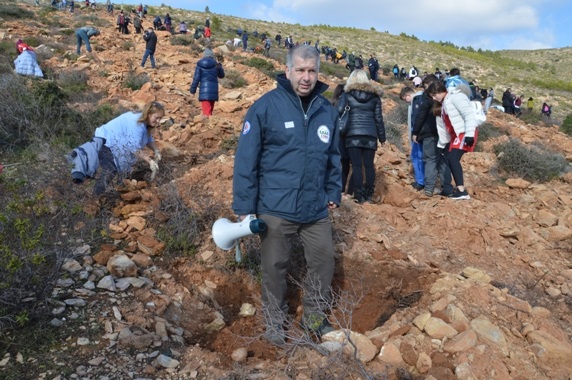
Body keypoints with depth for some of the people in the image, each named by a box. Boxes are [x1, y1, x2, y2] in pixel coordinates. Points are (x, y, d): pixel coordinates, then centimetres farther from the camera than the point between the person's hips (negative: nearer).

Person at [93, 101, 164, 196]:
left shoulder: (144, 122, 0)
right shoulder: (137, 124, -29)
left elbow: (148, 138, 13)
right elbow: (135, 148, -30)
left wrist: (156, 150, -5)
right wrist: (150, 161, -25)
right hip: (104, 144, -10)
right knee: (111, 170, -24)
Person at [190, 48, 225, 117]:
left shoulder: (199, 64, -2)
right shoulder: (215, 64, 4)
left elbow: (196, 78, -4)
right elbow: (221, 75, 19)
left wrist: (193, 90, 2)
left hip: (204, 90, -3)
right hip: (213, 90, 3)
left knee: (206, 111, -8)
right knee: (210, 110, 17)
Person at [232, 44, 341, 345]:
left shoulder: (326, 110, 4)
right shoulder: (265, 107, -11)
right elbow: (246, 159, -11)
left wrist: (334, 192, 14)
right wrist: (244, 207, -11)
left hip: (317, 209, 4)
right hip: (275, 209, -4)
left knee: (324, 261, 13)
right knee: (274, 267, 11)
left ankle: (314, 316, 37)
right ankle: (274, 322, 34)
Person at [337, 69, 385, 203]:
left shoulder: (347, 94, 3)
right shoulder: (374, 95, 10)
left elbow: (337, 111, -6)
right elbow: (378, 118, 10)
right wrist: (382, 137, 16)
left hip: (353, 134, -2)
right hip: (370, 135, 2)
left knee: (356, 165, 0)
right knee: (369, 165, 8)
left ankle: (359, 195, -1)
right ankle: (369, 194, 15)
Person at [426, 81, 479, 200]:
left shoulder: (456, 97, -10)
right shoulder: (444, 103, 21)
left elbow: (468, 114, -20)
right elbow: (444, 126, 24)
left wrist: (469, 134, -29)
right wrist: (441, 144, 24)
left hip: (465, 133, -10)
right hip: (456, 134, 10)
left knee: (453, 158, -21)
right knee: (450, 159, 6)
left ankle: (462, 191, -25)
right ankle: (460, 189, 12)